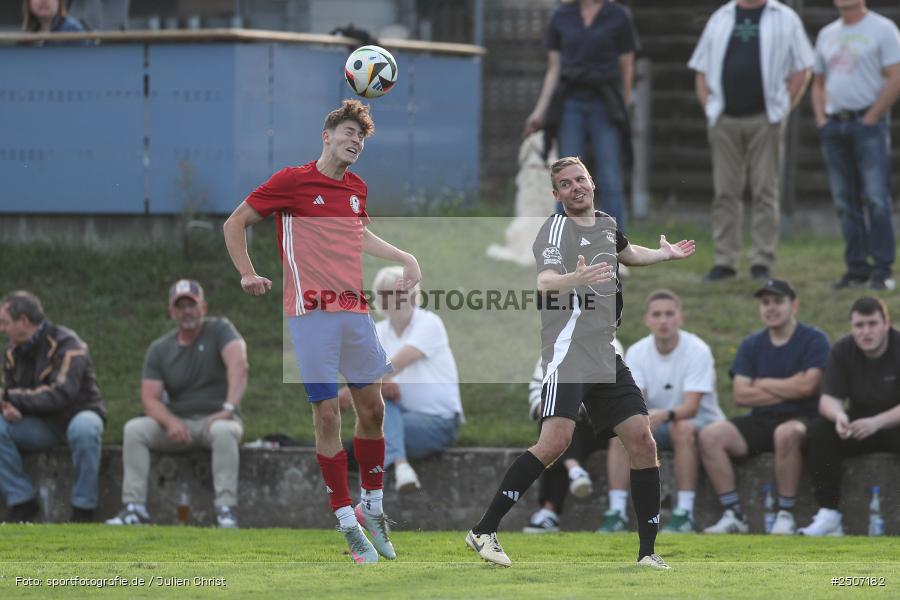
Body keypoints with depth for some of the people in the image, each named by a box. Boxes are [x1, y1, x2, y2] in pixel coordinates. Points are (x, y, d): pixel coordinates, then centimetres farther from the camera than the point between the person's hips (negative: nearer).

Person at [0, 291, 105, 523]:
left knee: (84, 429, -41)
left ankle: (83, 510, -28)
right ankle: (22, 503, -15)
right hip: (42, 424, 6)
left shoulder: (66, 344, -17)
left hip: (77, 414, -6)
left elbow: (62, 393, -29)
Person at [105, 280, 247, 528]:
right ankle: (134, 509, -25)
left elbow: (238, 364, -21)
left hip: (215, 418, -3)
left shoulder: (219, 329, -2)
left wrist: (229, 408, -35)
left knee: (223, 430, -38)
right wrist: (171, 422, -23)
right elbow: (150, 399, -2)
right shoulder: (159, 349, 7)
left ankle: (226, 511, -39)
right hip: (177, 422, 3)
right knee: (134, 428, -22)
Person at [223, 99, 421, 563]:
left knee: (372, 407, 7)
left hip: (355, 310, 6)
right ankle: (348, 523, 1)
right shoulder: (292, 181, -4)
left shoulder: (357, 188, 13)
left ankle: (372, 507, 23)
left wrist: (405, 259, 25)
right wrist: (248, 275, -5)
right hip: (311, 313, -6)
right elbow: (235, 223, 3)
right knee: (327, 413, -5)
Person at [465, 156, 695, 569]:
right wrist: (575, 279, -46)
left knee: (641, 439, -1)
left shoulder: (606, 224, 17)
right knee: (556, 440, -21)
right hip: (568, 351, -7)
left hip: (606, 356, 8)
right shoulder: (556, 228, -7)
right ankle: (484, 532, -15)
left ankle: (648, 551, 6)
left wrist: (665, 254, 40)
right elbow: (543, 281, -28)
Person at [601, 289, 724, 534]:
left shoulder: (697, 350, -17)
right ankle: (617, 511, -24)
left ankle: (685, 512, -35)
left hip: (701, 423, -4)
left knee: (683, 427, -37)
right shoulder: (636, 353, -4)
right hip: (656, 426, 4)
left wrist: (663, 415, -46)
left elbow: (690, 406, -25)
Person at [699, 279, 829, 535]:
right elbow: (740, 394, 0)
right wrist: (788, 389, -7)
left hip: (801, 420, -5)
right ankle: (733, 516, -18)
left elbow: (807, 386, -15)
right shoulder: (751, 345, 13)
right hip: (760, 421, 5)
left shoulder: (813, 340, 0)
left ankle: (785, 515, -28)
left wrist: (762, 384, -3)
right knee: (710, 435, -19)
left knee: (786, 434, -41)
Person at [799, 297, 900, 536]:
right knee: (819, 430, -22)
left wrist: (877, 422, -36)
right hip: (861, 423, 4)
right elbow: (828, 398, -6)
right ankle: (828, 513, -24)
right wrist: (838, 415, -30)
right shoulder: (842, 351, -2)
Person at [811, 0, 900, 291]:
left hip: (868, 122, -6)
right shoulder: (827, 34, 17)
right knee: (845, 201, 6)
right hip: (834, 124, 6)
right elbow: (818, 82, 23)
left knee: (876, 199, -10)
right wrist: (821, 119, 8)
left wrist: (871, 118, -13)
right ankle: (857, 267, 10)